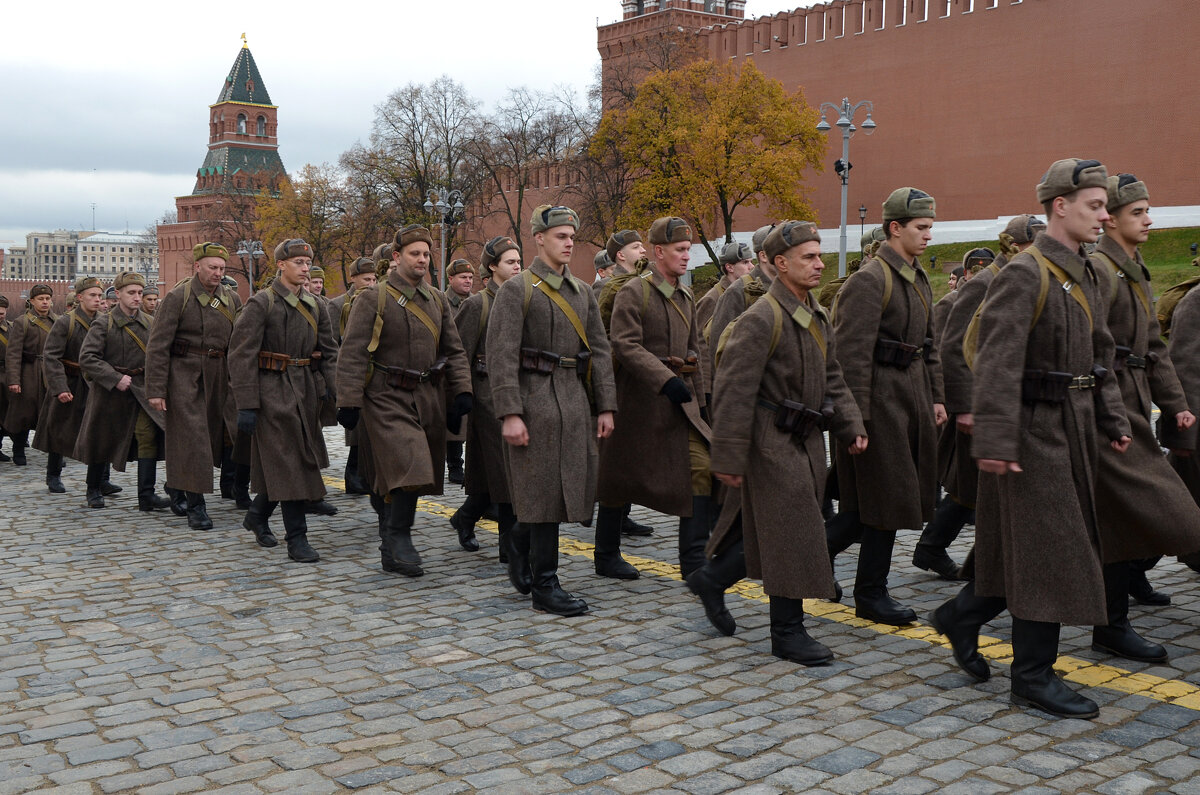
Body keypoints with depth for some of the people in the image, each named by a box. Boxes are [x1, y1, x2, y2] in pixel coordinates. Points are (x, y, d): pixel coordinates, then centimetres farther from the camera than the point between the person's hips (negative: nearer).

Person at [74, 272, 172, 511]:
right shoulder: (103, 324, -6)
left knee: (149, 436, -13)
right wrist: (115, 379, -20)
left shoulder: (150, 323, 5)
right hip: (108, 392, -2)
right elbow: (87, 358, -13)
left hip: (141, 390, 2)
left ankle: (146, 495, -12)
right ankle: (93, 490, 30)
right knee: (101, 441, 10)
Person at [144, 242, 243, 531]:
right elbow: (157, 346, -9)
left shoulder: (232, 299, 8)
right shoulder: (177, 297, -7)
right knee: (191, 436, -7)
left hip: (217, 375, 5)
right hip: (184, 374, -5)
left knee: (213, 434, 11)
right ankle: (195, 506, -2)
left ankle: (176, 484, 35)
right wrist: (155, 390, -13)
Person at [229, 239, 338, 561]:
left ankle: (257, 516, 34)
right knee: (289, 464, -6)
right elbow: (242, 355, -12)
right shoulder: (261, 303, -8)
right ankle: (297, 539, 1)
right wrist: (246, 406, -17)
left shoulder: (313, 306, 11)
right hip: (274, 393, -6)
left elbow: (328, 353, 16)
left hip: (306, 393, 7)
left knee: (296, 461, 12)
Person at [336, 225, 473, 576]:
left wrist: (462, 390, 2)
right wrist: (349, 402, -13)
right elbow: (353, 354, -7)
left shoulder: (438, 300, 12)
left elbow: (453, 350, 16)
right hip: (387, 399, -6)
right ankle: (399, 540, -6)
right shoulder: (373, 299, -4)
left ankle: (392, 547, 27)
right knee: (409, 468, -19)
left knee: (415, 475, 10)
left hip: (429, 399, 6)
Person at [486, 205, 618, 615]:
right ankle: (544, 585, 7)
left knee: (574, 485, 9)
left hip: (575, 400, 7)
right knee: (545, 490, -2)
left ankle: (521, 545, 33)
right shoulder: (516, 290, -6)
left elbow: (599, 351, 13)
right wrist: (509, 414, -18)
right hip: (535, 400, -6)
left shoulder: (583, 292, 14)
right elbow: (501, 355, -12)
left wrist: (605, 407, 6)